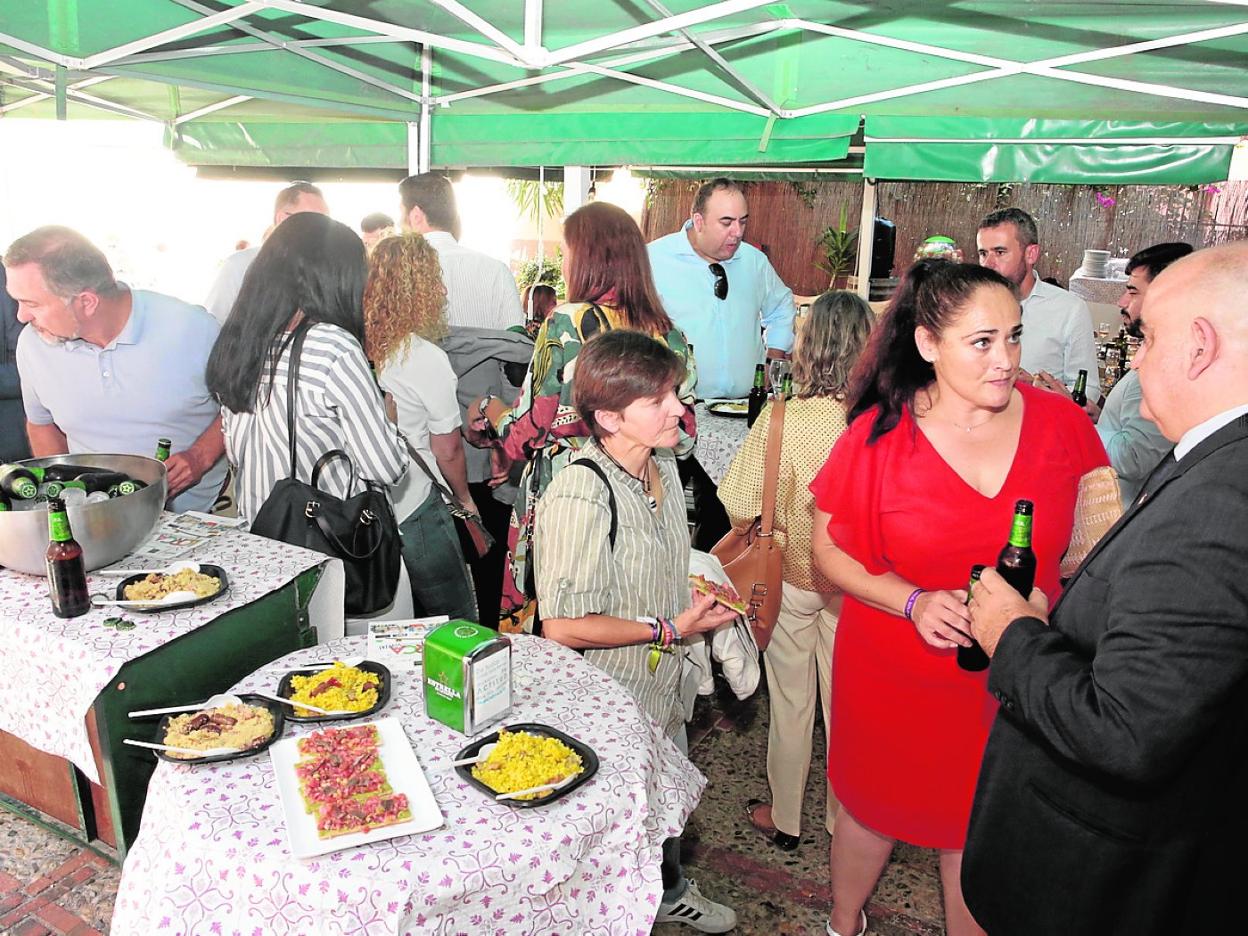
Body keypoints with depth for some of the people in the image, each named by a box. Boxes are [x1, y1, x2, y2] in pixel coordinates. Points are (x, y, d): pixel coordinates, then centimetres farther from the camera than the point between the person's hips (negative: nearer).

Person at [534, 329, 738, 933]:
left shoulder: (662, 462, -4)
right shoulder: (581, 497, -32)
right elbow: (564, 626, -29)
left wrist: (702, 592, -3)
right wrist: (669, 629, -23)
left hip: (662, 686, 8)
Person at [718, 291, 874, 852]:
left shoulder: (781, 419, -23)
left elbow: (742, 514, -18)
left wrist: (777, 535, 2)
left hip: (790, 579, -2)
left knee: (790, 703, 17)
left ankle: (784, 818, 36)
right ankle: (844, 817, 39)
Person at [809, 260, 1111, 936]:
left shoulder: (1063, 424, -8)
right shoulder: (880, 434, -14)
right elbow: (828, 550, -7)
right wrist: (913, 602, -20)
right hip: (891, 673, -1)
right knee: (873, 804, 20)